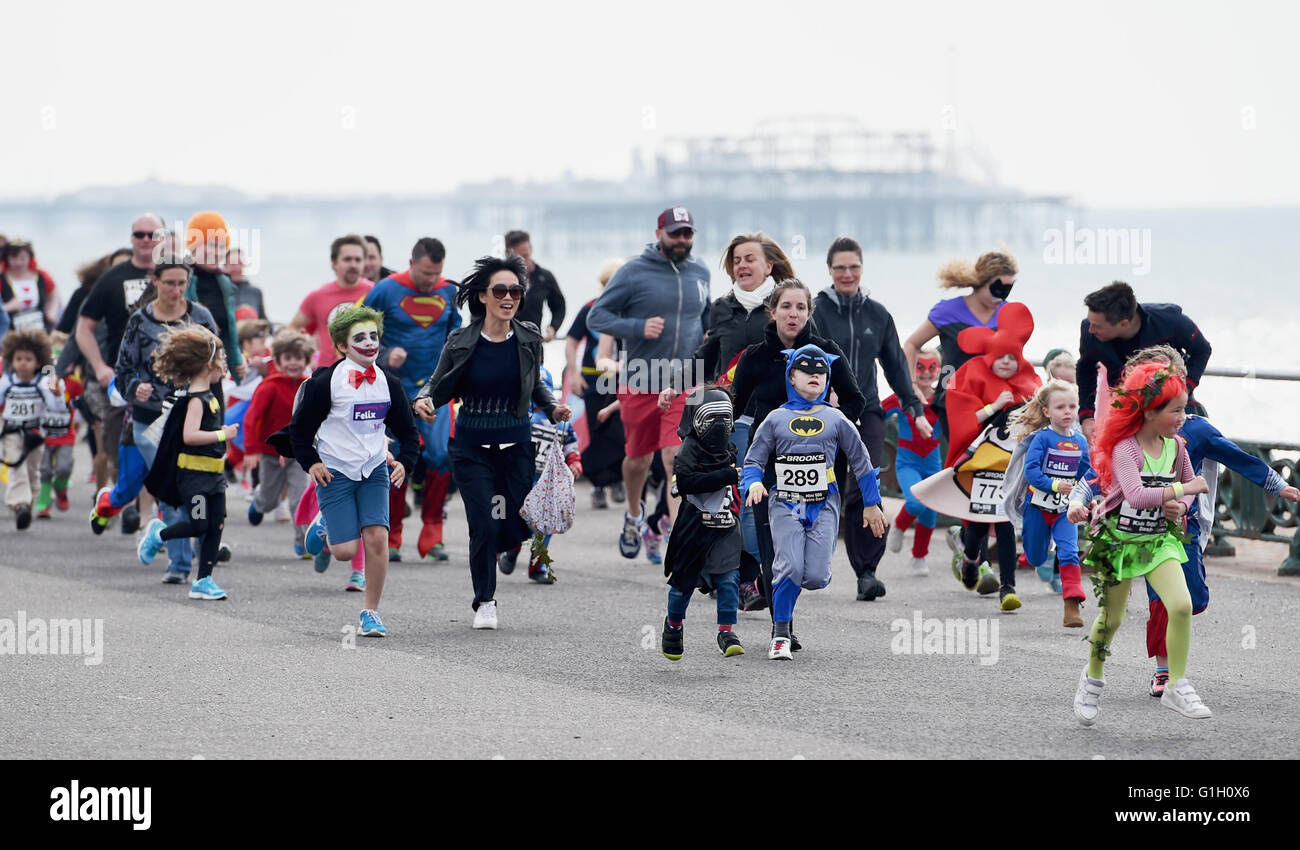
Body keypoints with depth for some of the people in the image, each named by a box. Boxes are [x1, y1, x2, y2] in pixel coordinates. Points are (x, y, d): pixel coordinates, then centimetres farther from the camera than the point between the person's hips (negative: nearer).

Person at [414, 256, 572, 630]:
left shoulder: (528, 339, -3)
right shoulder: (462, 342, -9)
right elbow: (438, 385, 2)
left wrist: (552, 407, -3)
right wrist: (423, 400, -19)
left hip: (516, 444, 2)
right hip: (473, 447, -2)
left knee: (518, 529, 0)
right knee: (484, 526, -8)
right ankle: (484, 602, 13)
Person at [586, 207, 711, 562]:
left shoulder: (700, 273, 8)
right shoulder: (634, 272, -6)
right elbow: (597, 316, -6)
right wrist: (638, 328, -20)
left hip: (685, 382, 1)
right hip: (640, 382, -1)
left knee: (676, 455, -14)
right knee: (638, 458, 14)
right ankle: (634, 515, 41)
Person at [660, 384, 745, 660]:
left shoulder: (728, 449, 11)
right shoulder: (690, 449, -12)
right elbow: (686, 482, -28)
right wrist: (726, 476, -30)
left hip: (726, 526, 5)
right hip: (695, 526, -5)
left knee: (729, 578, -8)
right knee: (685, 579, 7)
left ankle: (726, 632, -6)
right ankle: (673, 627, 28)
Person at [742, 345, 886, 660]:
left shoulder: (835, 419, 8)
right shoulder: (776, 419, 7)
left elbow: (860, 460, 16)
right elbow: (753, 461, 8)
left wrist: (872, 504, 17)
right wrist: (754, 483, -15)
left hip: (823, 505, 1)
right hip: (785, 504, -1)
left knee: (816, 577, -11)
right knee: (790, 568, -19)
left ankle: (785, 588, 24)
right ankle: (780, 634, -3)